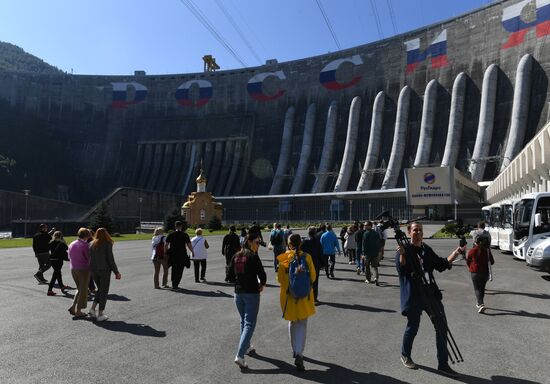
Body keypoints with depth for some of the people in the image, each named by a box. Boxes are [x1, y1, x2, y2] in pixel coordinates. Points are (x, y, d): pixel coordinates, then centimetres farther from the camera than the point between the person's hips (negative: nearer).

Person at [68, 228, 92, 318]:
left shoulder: (71, 244, 6)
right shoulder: (85, 245, -16)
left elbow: (69, 257, 14)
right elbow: (90, 258, -15)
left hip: (73, 269, 7)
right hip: (83, 269, -7)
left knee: (79, 289, 21)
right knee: (83, 290, 5)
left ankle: (73, 306, 11)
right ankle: (78, 311, 9)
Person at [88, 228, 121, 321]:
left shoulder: (91, 244, 6)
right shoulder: (107, 244, -9)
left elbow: (89, 258, 4)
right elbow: (110, 259, -11)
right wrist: (116, 272, -6)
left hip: (93, 270, 5)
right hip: (104, 270, -5)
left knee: (100, 289, 21)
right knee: (104, 291, 4)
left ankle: (92, 309, 13)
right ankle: (100, 314, 7)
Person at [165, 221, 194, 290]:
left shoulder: (170, 234, 1)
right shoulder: (185, 235, -5)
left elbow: (166, 244, -3)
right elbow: (189, 245, -5)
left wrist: (165, 252, 8)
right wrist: (192, 252, 9)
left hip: (172, 255, 3)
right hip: (182, 255, -3)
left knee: (174, 270, 19)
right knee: (179, 271, 6)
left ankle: (173, 284, 26)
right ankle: (175, 285, 1)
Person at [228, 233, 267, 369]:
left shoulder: (236, 256, 4)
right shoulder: (253, 256, -15)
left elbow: (230, 273, 8)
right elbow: (262, 274, -16)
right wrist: (262, 284, 4)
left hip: (238, 292, 7)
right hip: (252, 293, -7)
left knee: (243, 321, 24)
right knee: (249, 324, -2)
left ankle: (246, 347, 37)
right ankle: (239, 356, -10)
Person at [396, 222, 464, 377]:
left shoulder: (427, 249, 9)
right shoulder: (404, 249, -9)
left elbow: (442, 265, 13)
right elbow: (401, 270, -21)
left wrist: (456, 253, 5)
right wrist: (402, 254, -37)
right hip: (413, 295, -6)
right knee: (412, 327, 7)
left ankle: (443, 364, 16)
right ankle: (405, 355, 33)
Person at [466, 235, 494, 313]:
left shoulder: (472, 251, -11)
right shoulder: (487, 250, -3)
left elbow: (467, 261, 0)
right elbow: (492, 262, 4)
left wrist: (470, 268, 19)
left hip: (475, 272, -4)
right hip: (485, 272, 4)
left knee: (477, 289, 0)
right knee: (482, 288, 18)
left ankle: (481, 304, -17)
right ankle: (479, 303, 31)